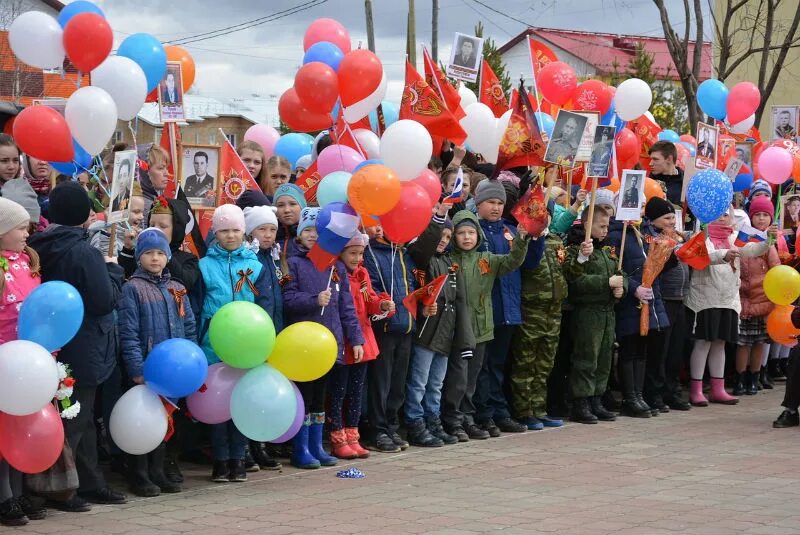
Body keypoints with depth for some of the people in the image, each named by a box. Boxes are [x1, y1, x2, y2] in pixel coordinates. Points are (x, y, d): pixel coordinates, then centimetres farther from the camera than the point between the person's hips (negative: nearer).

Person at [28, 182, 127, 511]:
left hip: (56, 346, 8)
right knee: (75, 422, 1)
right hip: (84, 350, -8)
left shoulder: (42, 248, 4)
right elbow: (106, 301, -19)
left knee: (82, 421, 16)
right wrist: (113, 269, -2)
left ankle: (91, 484, 23)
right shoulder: (84, 252, -19)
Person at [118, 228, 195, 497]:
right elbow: (128, 333, -10)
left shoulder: (176, 289, 13)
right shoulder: (133, 288, -5)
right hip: (146, 369, -5)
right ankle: (139, 477, 8)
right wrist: (137, 368, -16)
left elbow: (189, 328, 13)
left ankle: (157, 473, 21)